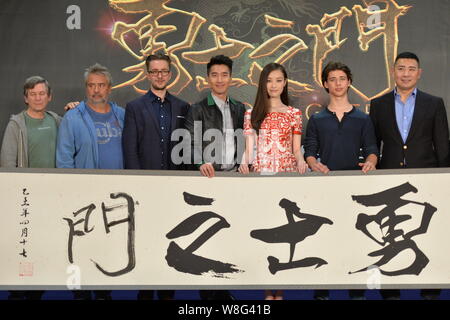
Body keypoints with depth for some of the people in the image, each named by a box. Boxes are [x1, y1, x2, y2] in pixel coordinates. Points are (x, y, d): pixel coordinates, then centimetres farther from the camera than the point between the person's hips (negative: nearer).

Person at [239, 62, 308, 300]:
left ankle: (279, 290, 2)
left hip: (288, 174, 0)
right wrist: (245, 163, -16)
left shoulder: (294, 114, 10)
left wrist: (301, 161, -15)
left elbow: (296, 149, 6)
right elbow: (249, 148, 5)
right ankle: (268, 291, 1)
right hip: (261, 174, 0)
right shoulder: (253, 113, 10)